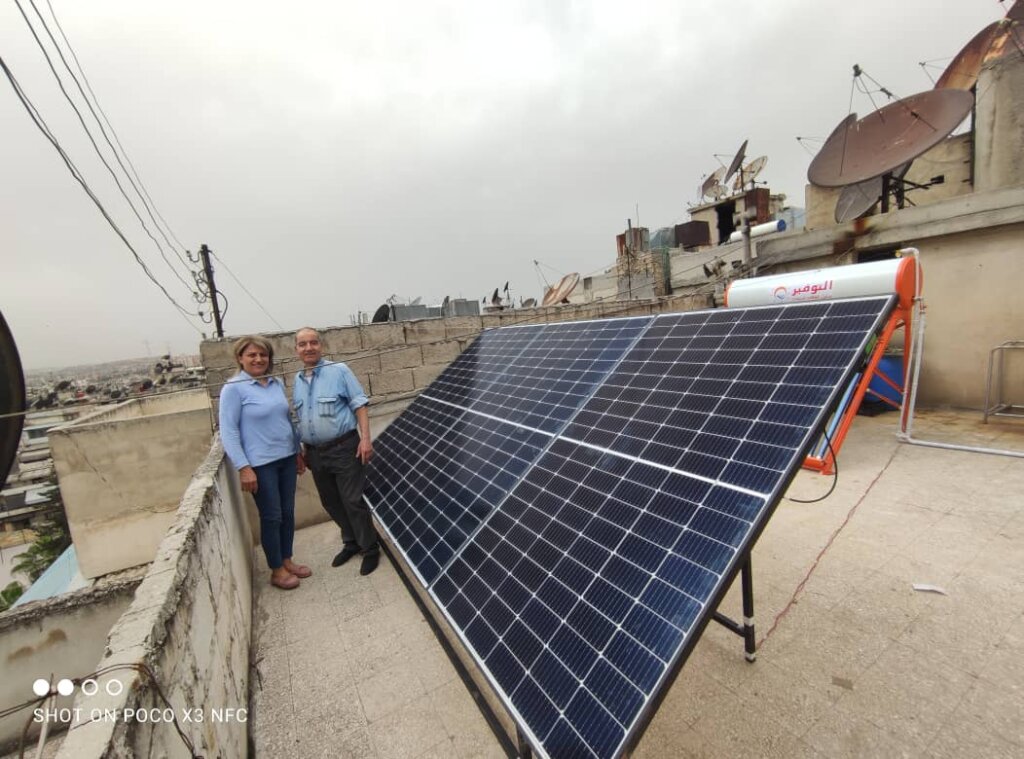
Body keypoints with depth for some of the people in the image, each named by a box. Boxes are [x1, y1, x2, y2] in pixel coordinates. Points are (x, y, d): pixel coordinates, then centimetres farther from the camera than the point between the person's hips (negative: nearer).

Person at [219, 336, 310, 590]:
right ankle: (277, 571, 23)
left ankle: (287, 560, 32)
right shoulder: (233, 388, -10)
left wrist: (298, 452, 16)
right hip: (260, 464, -6)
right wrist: (243, 468, -17)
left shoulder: (277, 383, 7)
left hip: (286, 458, 6)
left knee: (287, 512, 14)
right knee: (271, 516, 5)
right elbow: (228, 431, -12)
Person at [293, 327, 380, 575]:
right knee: (331, 503, 15)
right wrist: (304, 448, 17)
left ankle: (370, 548, 15)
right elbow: (300, 419, 18)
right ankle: (351, 542, 34)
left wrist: (365, 439, -18)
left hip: (344, 449, -6)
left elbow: (360, 406, -10)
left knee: (352, 501, -2)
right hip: (316, 453, 6)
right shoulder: (297, 381, 9)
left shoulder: (339, 371, -8)